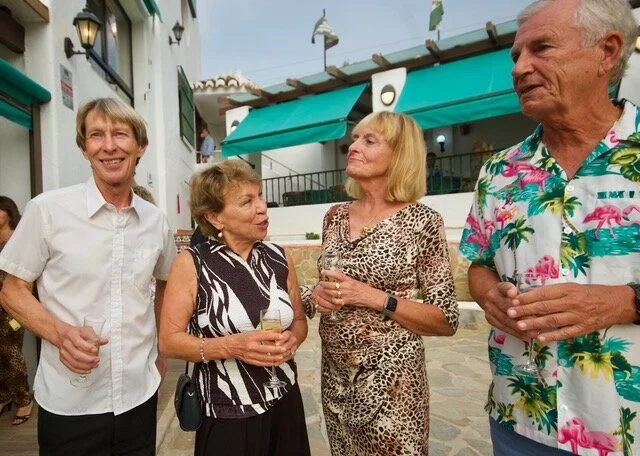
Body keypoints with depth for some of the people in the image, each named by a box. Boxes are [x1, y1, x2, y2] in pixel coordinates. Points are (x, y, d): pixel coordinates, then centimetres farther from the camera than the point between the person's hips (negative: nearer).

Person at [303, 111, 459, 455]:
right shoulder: (335, 216, 3)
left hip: (390, 382, -5)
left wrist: (374, 298, -22)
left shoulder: (422, 221, -12)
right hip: (335, 377, 6)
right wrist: (315, 295, -8)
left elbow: (447, 321, -11)